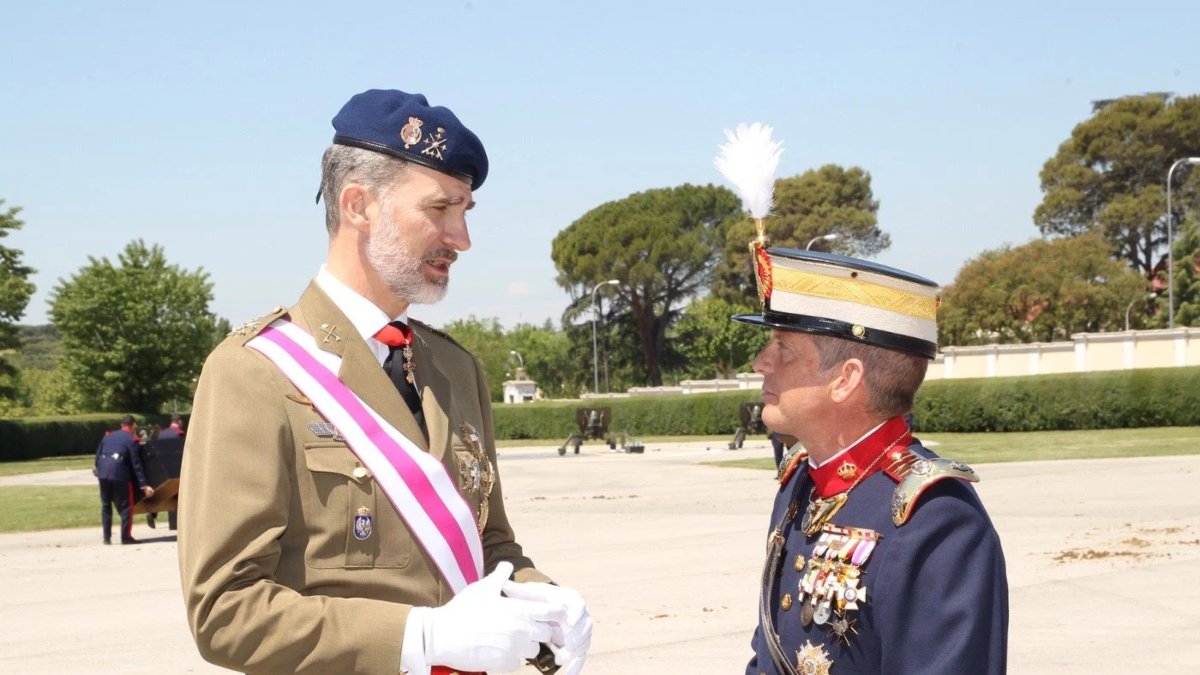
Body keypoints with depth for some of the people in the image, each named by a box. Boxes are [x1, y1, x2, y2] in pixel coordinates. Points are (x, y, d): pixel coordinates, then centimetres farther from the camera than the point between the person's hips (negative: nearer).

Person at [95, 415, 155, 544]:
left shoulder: (108, 436, 20)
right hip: (120, 474, -5)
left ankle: (106, 538, 14)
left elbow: (97, 457, 17)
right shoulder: (132, 440, 4)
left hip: (103, 473, 5)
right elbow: (136, 465, -2)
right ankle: (126, 537, 2)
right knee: (125, 506, 4)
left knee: (106, 506, 14)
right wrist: (143, 485, -3)